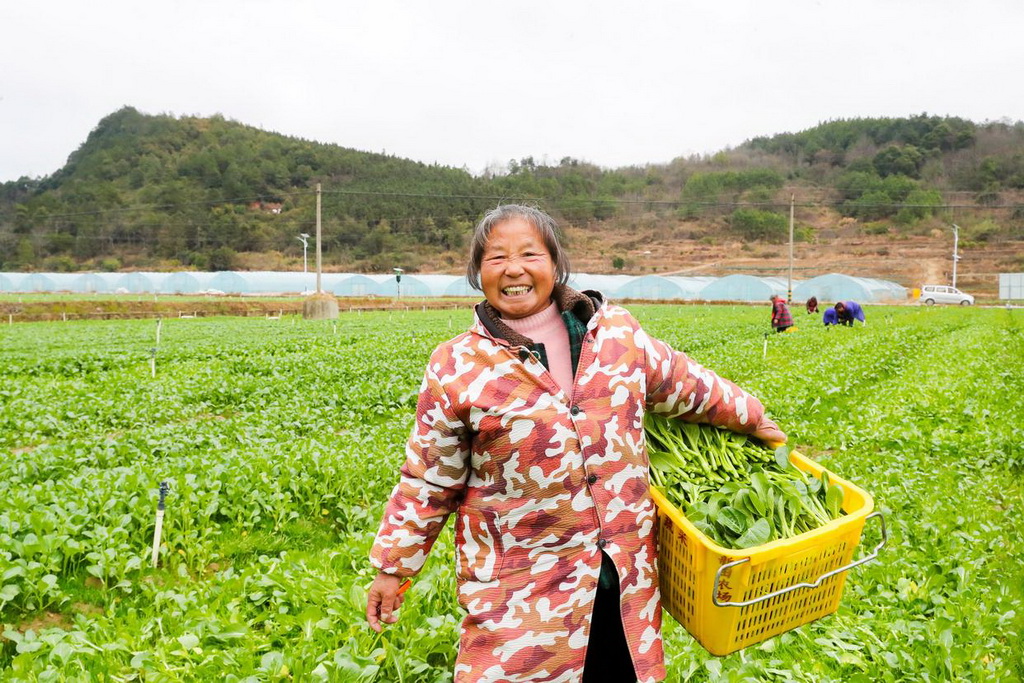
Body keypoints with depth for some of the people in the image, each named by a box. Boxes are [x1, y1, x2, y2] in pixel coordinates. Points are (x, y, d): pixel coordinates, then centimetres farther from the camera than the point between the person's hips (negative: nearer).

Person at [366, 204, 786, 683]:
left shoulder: (617, 331, 0)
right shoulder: (455, 369, -7)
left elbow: (684, 385, 16)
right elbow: (429, 482, 0)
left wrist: (752, 418, 25)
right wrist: (392, 567, 2)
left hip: (625, 575, 3)